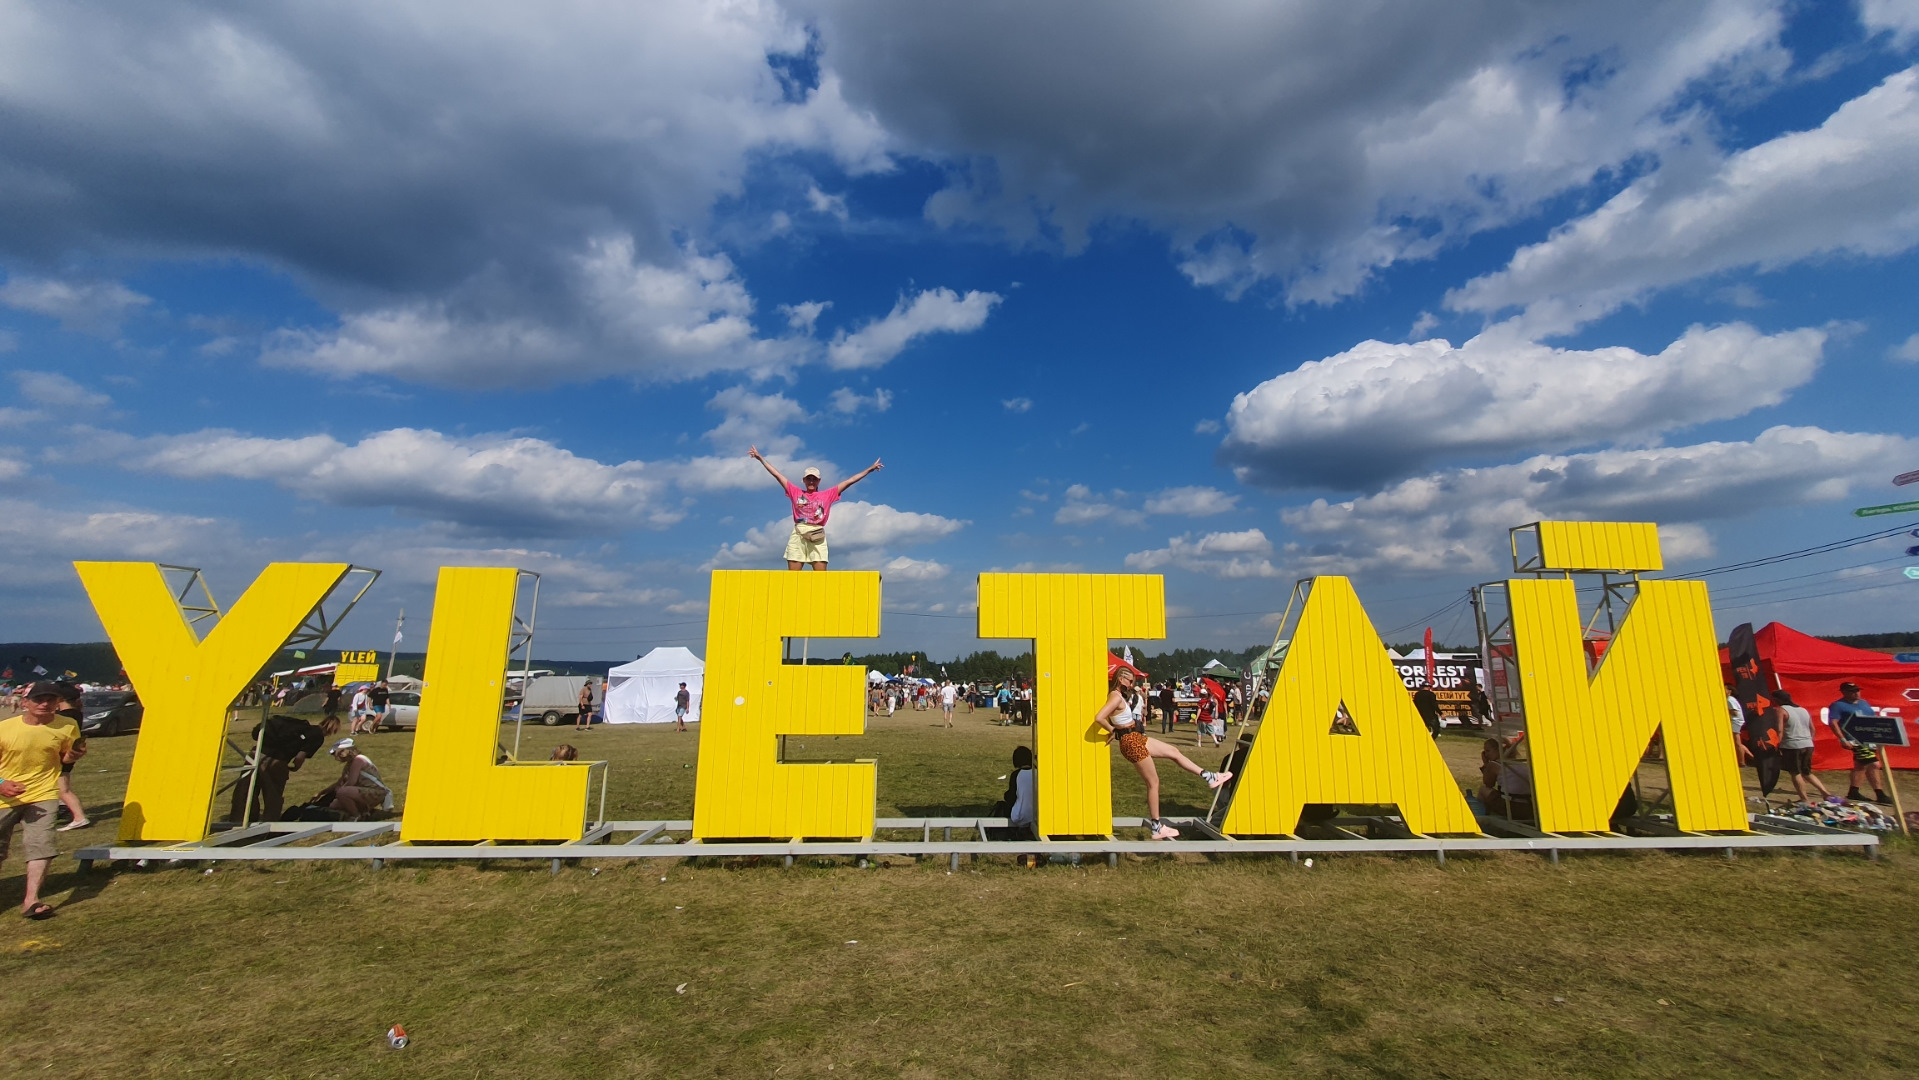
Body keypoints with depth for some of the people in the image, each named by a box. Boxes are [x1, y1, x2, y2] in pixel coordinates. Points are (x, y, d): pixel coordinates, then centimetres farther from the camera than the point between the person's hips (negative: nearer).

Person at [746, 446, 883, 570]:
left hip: (817, 537, -1)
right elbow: (777, 474, 16)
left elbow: (849, 481, 12)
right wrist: (760, 458, 16)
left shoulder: (828, 494, 13)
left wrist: (870, 469, 11)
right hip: (798, 536, 1)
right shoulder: (795, 492, 15)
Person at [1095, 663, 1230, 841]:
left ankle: (1209, 777, 32)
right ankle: (1157, 827, 11)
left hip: (1138, 738, 10)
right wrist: (1112, 731, -16)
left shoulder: (1121, 695, 8)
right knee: (1153, 782, 1)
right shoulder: (1116, 697, -21)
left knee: (1173, 752, 19)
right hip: (1131, 741, -10)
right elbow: (1099, 718, -32)